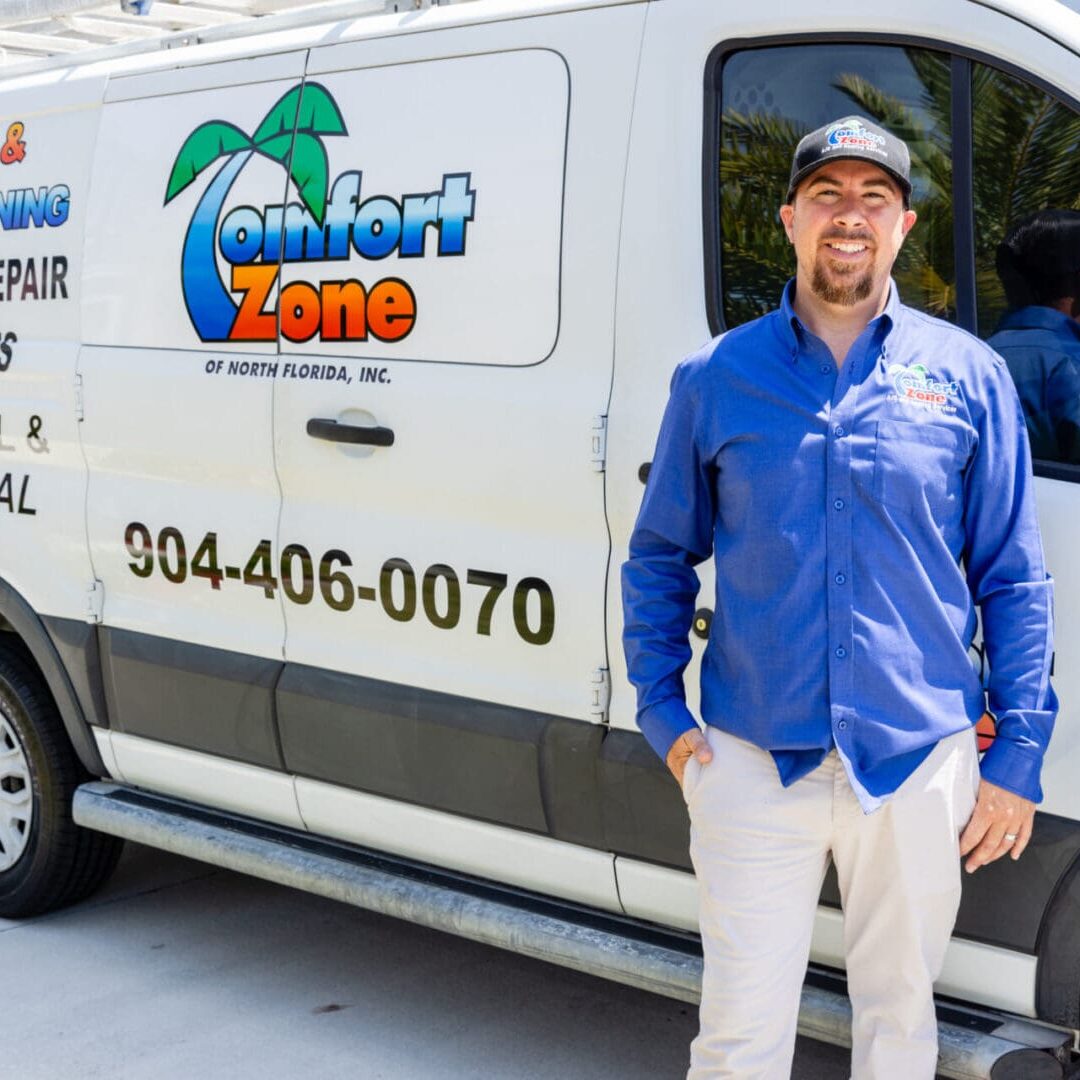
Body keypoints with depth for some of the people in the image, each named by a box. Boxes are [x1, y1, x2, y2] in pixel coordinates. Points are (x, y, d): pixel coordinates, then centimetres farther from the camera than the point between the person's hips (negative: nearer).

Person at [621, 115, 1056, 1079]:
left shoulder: (968, 375, 3)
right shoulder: (716, 376, 3)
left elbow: (1014, 579, 5)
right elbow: (659, 556, 11)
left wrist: (1017, 753, 1)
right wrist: (661, 710, 2)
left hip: (918, 763, 1)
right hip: (751, 761, 0)